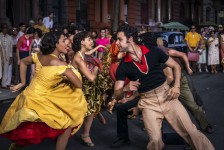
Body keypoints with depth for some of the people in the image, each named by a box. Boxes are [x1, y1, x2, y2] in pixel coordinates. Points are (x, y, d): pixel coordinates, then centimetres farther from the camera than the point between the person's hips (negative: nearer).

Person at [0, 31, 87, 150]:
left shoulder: (39, 56, 2)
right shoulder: (60, 64, -20)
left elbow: (23, 62, 21)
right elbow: (79, 85, -13)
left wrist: (22, 82, 24)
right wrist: (65, 79, 4)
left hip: (29, 96, 8)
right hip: (39, 100, -8)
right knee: (67, 125, 1)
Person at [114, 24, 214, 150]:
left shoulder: (153, 51, -4)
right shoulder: (123, 66, -3)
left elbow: (176, 66, 7)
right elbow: (117, 95, -1)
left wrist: (176, 86, -8)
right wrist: (125, 88, -23)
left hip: (167, 95, 0)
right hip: (148, 103, 0)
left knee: (191, 132, -4)